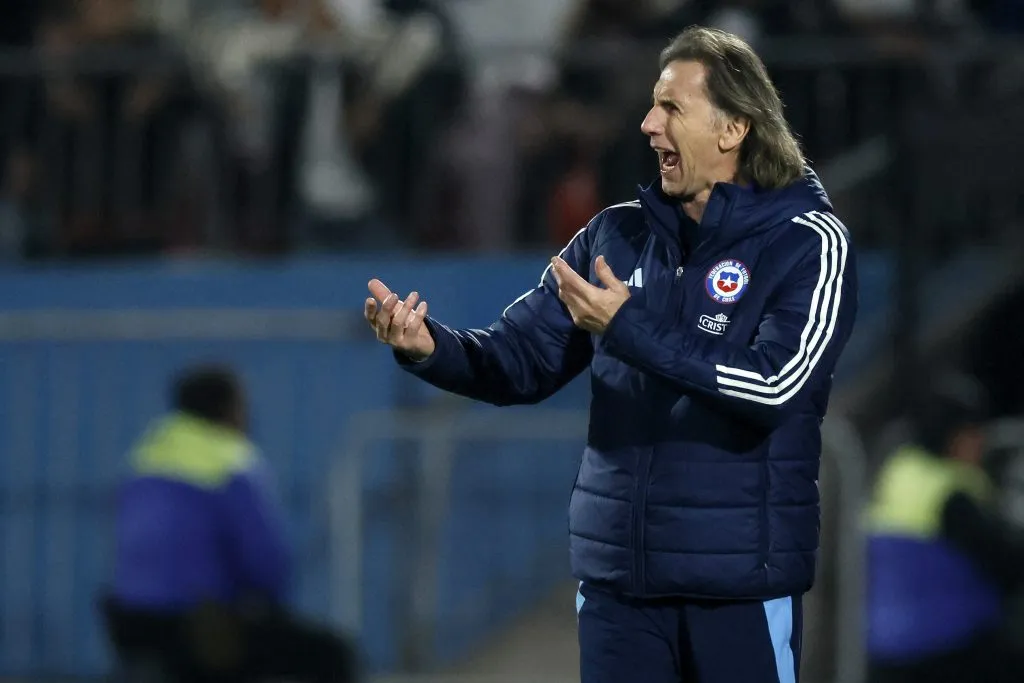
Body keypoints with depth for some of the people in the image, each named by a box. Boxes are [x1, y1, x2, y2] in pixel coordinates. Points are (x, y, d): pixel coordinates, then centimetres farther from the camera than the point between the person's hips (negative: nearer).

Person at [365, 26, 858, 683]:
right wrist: (430, 347, -13)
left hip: (740, 579, -4)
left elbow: (775, 383, -21)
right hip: (616, 575, 5)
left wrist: (629, 330, -24)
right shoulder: (616, 234, 9)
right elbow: (522, 361, 8)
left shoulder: (807, 243, -7)